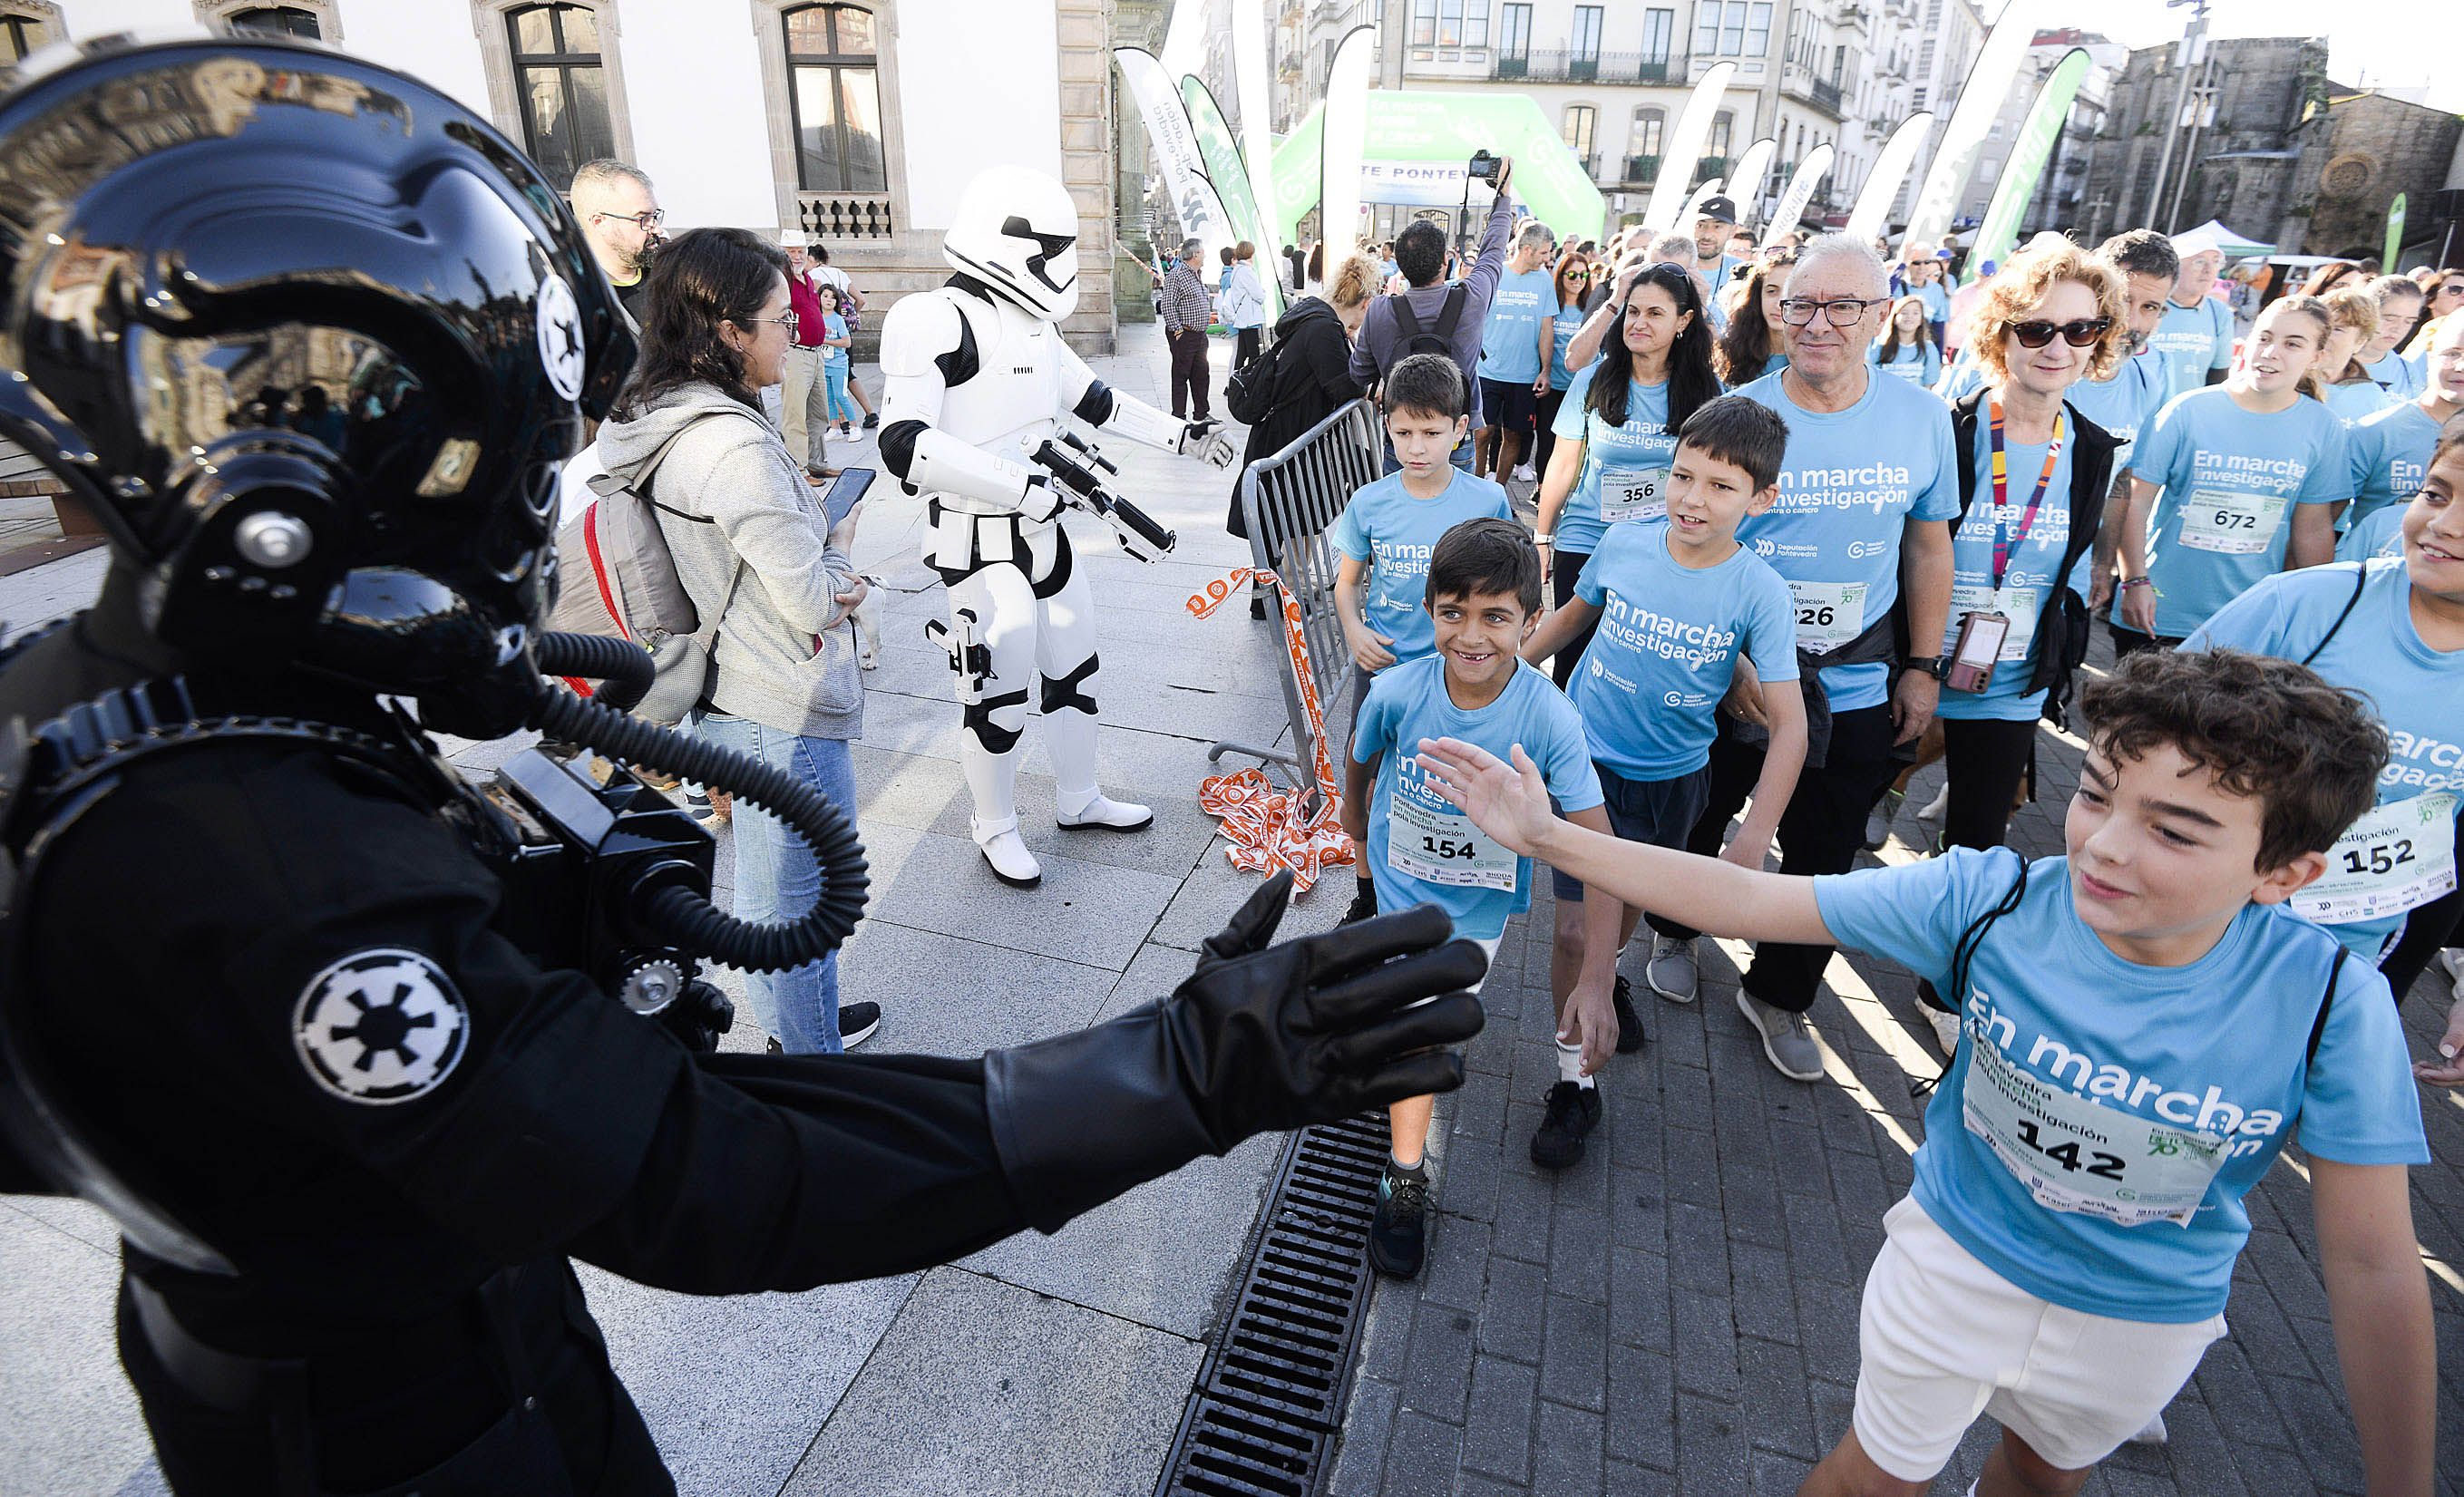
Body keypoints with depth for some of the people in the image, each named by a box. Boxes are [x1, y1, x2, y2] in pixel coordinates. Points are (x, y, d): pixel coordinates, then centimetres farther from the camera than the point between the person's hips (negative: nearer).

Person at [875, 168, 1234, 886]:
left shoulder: (1030, 323, 9)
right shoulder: (936, 320, -18)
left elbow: (1095, 400, 23)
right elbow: (904, 445, -30)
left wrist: (1182, 435, 25)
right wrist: (1025, 486, -33)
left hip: (1043, 530, 9)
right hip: (980, 548, -9)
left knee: (1073, 668, 19)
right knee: (999, 695, 2)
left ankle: (1078, 800, 39)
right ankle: (995, 829, 25)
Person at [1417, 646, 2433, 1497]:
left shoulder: (2330, 1008, -27)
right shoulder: (1990, 899, -28)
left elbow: (2373, 1265, -17)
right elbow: (1748, 900, -27)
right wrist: (1549, 836, -32)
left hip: (2142, 1322, 1)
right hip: (1956, 1259, -1)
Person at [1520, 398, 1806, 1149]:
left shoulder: (1759, 591, -18)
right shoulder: (1624, 542, -13)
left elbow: (1789, 723, -17)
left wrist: (1751, 843, -24)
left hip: (1672, 781, 1)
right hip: (1588, 762, 0)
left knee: (1630, 899, 23)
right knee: (1576, 929, -5)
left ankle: (1607, 982, 57)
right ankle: (1575, 1084, 14)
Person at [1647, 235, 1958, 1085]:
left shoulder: (1923, 420, -2)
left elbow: (1928, 548, 7)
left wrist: (1923, 666, 3)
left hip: (1859, 693, 2)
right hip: (1735, 677, -2)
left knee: (1824, 857, 13)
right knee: (1700, 822, 17)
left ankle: (1777, 995, 34)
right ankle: (1673, 931, 46)